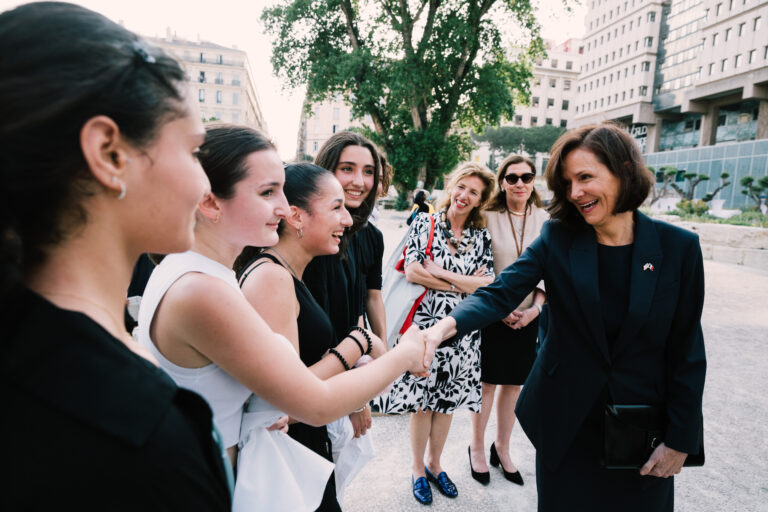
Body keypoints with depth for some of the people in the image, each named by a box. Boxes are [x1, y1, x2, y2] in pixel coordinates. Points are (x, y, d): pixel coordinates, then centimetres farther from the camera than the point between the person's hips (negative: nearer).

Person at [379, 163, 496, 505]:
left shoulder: (481, 236, 4)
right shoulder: (425, 224, -2)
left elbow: (488, 285, -6)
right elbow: (412, 272, -12)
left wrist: (439, 273, -13)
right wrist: (463, 284, -11)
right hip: (426, 324, -2)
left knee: (447, 401, 15)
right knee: (422, 402, 8)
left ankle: (434, 464, 37)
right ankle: (418, 469, 30)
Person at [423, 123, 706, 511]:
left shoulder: (678, 246, -8)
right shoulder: (558, 239, -8)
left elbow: (687, 350, -4)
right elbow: (499, 294, -17)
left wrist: (680, 439, -3)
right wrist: (444, 327, -36)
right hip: (565, 423, 0)